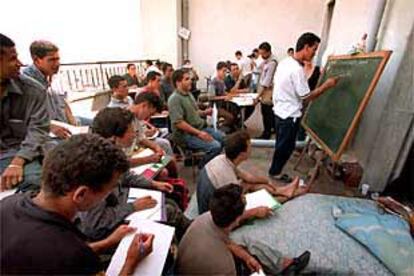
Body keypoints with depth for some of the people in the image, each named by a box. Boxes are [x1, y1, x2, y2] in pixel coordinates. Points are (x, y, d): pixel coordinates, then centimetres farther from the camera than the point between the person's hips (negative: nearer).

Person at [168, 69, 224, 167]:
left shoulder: (189, 94, 13)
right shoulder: (175, 99, -16)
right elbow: (178, 122, -24)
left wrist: (204, 112, 2)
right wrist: (198, 133, -24)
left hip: (200, 128, 10)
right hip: (185, 134, -10)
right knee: (215, 146, -24)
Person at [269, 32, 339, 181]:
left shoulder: (284, 62, 4)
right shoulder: (297, 69, -23)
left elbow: (276, 82, 14)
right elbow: (306, 96, -19)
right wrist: (326, 85, -11)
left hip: (280, 110, 9)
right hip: (290, 115, -9)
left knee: (282, 144, 21)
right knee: (286, 146, 8)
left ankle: (275, 170, 34)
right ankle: (275, 172, 24)